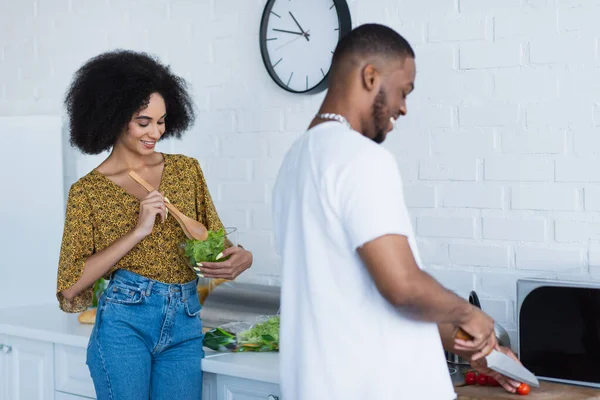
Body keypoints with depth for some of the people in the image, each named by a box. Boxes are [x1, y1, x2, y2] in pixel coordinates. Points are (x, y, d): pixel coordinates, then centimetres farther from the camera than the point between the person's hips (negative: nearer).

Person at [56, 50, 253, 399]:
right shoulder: (88, 191, -1)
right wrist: (138, 231, -13)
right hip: (124, 322, -3)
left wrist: (240, 257, -12)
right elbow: (70, 286, -6)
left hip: (185, 327, 3)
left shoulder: (187, 170, 8)